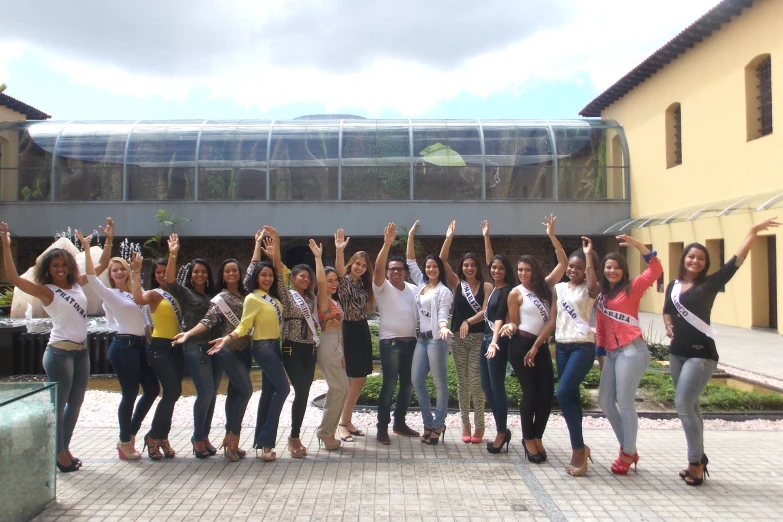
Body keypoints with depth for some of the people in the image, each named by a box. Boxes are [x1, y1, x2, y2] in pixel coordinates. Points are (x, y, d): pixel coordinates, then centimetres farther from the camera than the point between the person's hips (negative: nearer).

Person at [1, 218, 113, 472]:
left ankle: (65, 447, 25)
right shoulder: (46, 291, -7)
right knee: (59, 403, 1)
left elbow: (101, 265, 18)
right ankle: (59, 452, 11)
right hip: (60, 352, -7)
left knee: (76, 402, 13)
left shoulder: (77, 283, 9)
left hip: (81, 351, 7)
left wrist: (109, 239, 13)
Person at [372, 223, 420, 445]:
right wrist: (387, 243, -30)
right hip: (390, 342, -5)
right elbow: (378, 268, -20)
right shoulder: (382, 287, -3)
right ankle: (382, 428, 3)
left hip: (411, 341, 5)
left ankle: (399, 423, 25)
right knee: (389, 384, -5)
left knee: (408, 384, 11)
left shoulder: (413, 289, 12)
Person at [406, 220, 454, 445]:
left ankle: (438, 424, 8)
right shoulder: (421, 284, 13)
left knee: (440, 383, -1)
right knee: (416, 380, 4)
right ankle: (428, 422, 15)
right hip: (421, 339, 7)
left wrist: (443, 328, -37)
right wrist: (411, 237, 10)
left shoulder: (444, 291, -6)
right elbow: (411, 262, 16)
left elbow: (442, 314, -15)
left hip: (436, 339, -7)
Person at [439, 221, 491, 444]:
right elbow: (442, 260, -3)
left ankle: (479, 425, 7)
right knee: (462, 382, 8)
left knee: (476, 382, -3)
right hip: (458, 338, 3)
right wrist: (449, 237, -8)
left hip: (479, 338, -3)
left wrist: (468, 321, -21)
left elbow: (486, 311, -8)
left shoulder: (486, 286, 0)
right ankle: (465, 424, 15)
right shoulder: (456, 283, 5)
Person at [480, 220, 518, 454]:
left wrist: (495, 342, -34)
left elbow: (500, 318, -23)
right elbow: (489, 260, 22)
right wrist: (486, 237, 23)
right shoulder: (494, 287, 10)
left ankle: (501, 433, 5)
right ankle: (503, 430, 17)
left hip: (498, 341, -9)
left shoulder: (507, 291, -11)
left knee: (497, 387, -4)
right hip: (487, 338, 9)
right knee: (487, 386, 9)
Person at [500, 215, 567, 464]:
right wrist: (509, 327, -21)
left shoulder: (545, 286, 8)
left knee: (547, 393, 1)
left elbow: (563, 263, 3)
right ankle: (528, 439, 14)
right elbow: (514, 322, 3)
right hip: (521, 346, -4)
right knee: (530, 393, -3)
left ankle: (537, 437, 19)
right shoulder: (515, 293, -2)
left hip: (542, 346, 5)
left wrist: (552, 236, -3)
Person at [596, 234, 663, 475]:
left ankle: (628, 454, 10)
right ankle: (627, 447, 24)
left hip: (632, 351, -7)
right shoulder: (602, 296, 16)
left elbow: (655, 269, -14)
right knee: (605, 401, 10)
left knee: (624, 403, -5)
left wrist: (637, 244, -20)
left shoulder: (632, 287, 0)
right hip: (612, 353, 7)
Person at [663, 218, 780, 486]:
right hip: (677, 353, 6)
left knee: (683, 404, -14)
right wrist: (668, 326, 4)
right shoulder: (673, 286, 8)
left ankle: (696, 461, 0)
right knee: (689, 406, 12)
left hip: (701, 353, -6)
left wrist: (753, 231, -12)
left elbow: (737, 260, -12)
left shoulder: (709, 283, -5)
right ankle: (699, 458, 25)